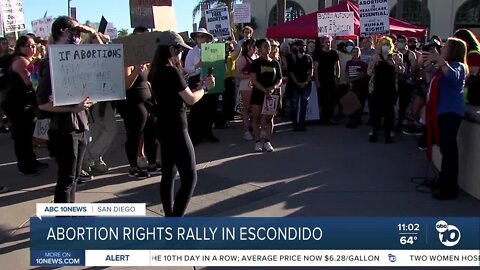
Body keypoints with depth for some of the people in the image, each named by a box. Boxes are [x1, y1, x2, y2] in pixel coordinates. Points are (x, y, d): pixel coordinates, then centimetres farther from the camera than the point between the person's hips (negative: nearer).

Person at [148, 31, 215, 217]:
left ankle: (169, 218, 22)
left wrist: (198, 86, 12)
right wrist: (205, 87, 3)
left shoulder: (156, 72, 8)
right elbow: (191, 99, -14)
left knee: (168, 174, 14)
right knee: (189, 177, -5)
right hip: (176, 130, -9)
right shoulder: (172, 72, -18)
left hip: (164, 128, 9)